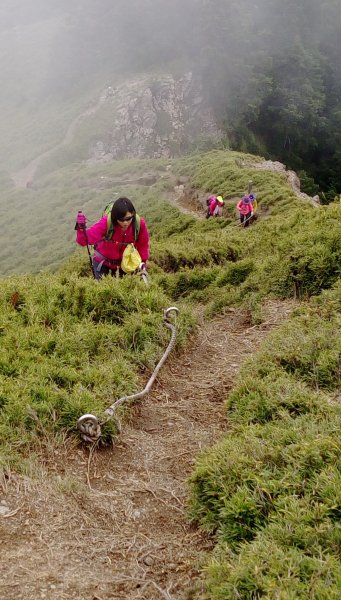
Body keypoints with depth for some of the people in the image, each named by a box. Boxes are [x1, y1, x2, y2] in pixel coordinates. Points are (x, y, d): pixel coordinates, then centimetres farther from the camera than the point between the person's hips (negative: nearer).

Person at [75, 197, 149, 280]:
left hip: (124, 263, 2)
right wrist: (81, 228, -54)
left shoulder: (139, 223, -25)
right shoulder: (106, 222, -32)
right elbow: (85, 240, -36)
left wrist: (143, 262, -8)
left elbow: (143, 245, -6)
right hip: (103, 262, -2)